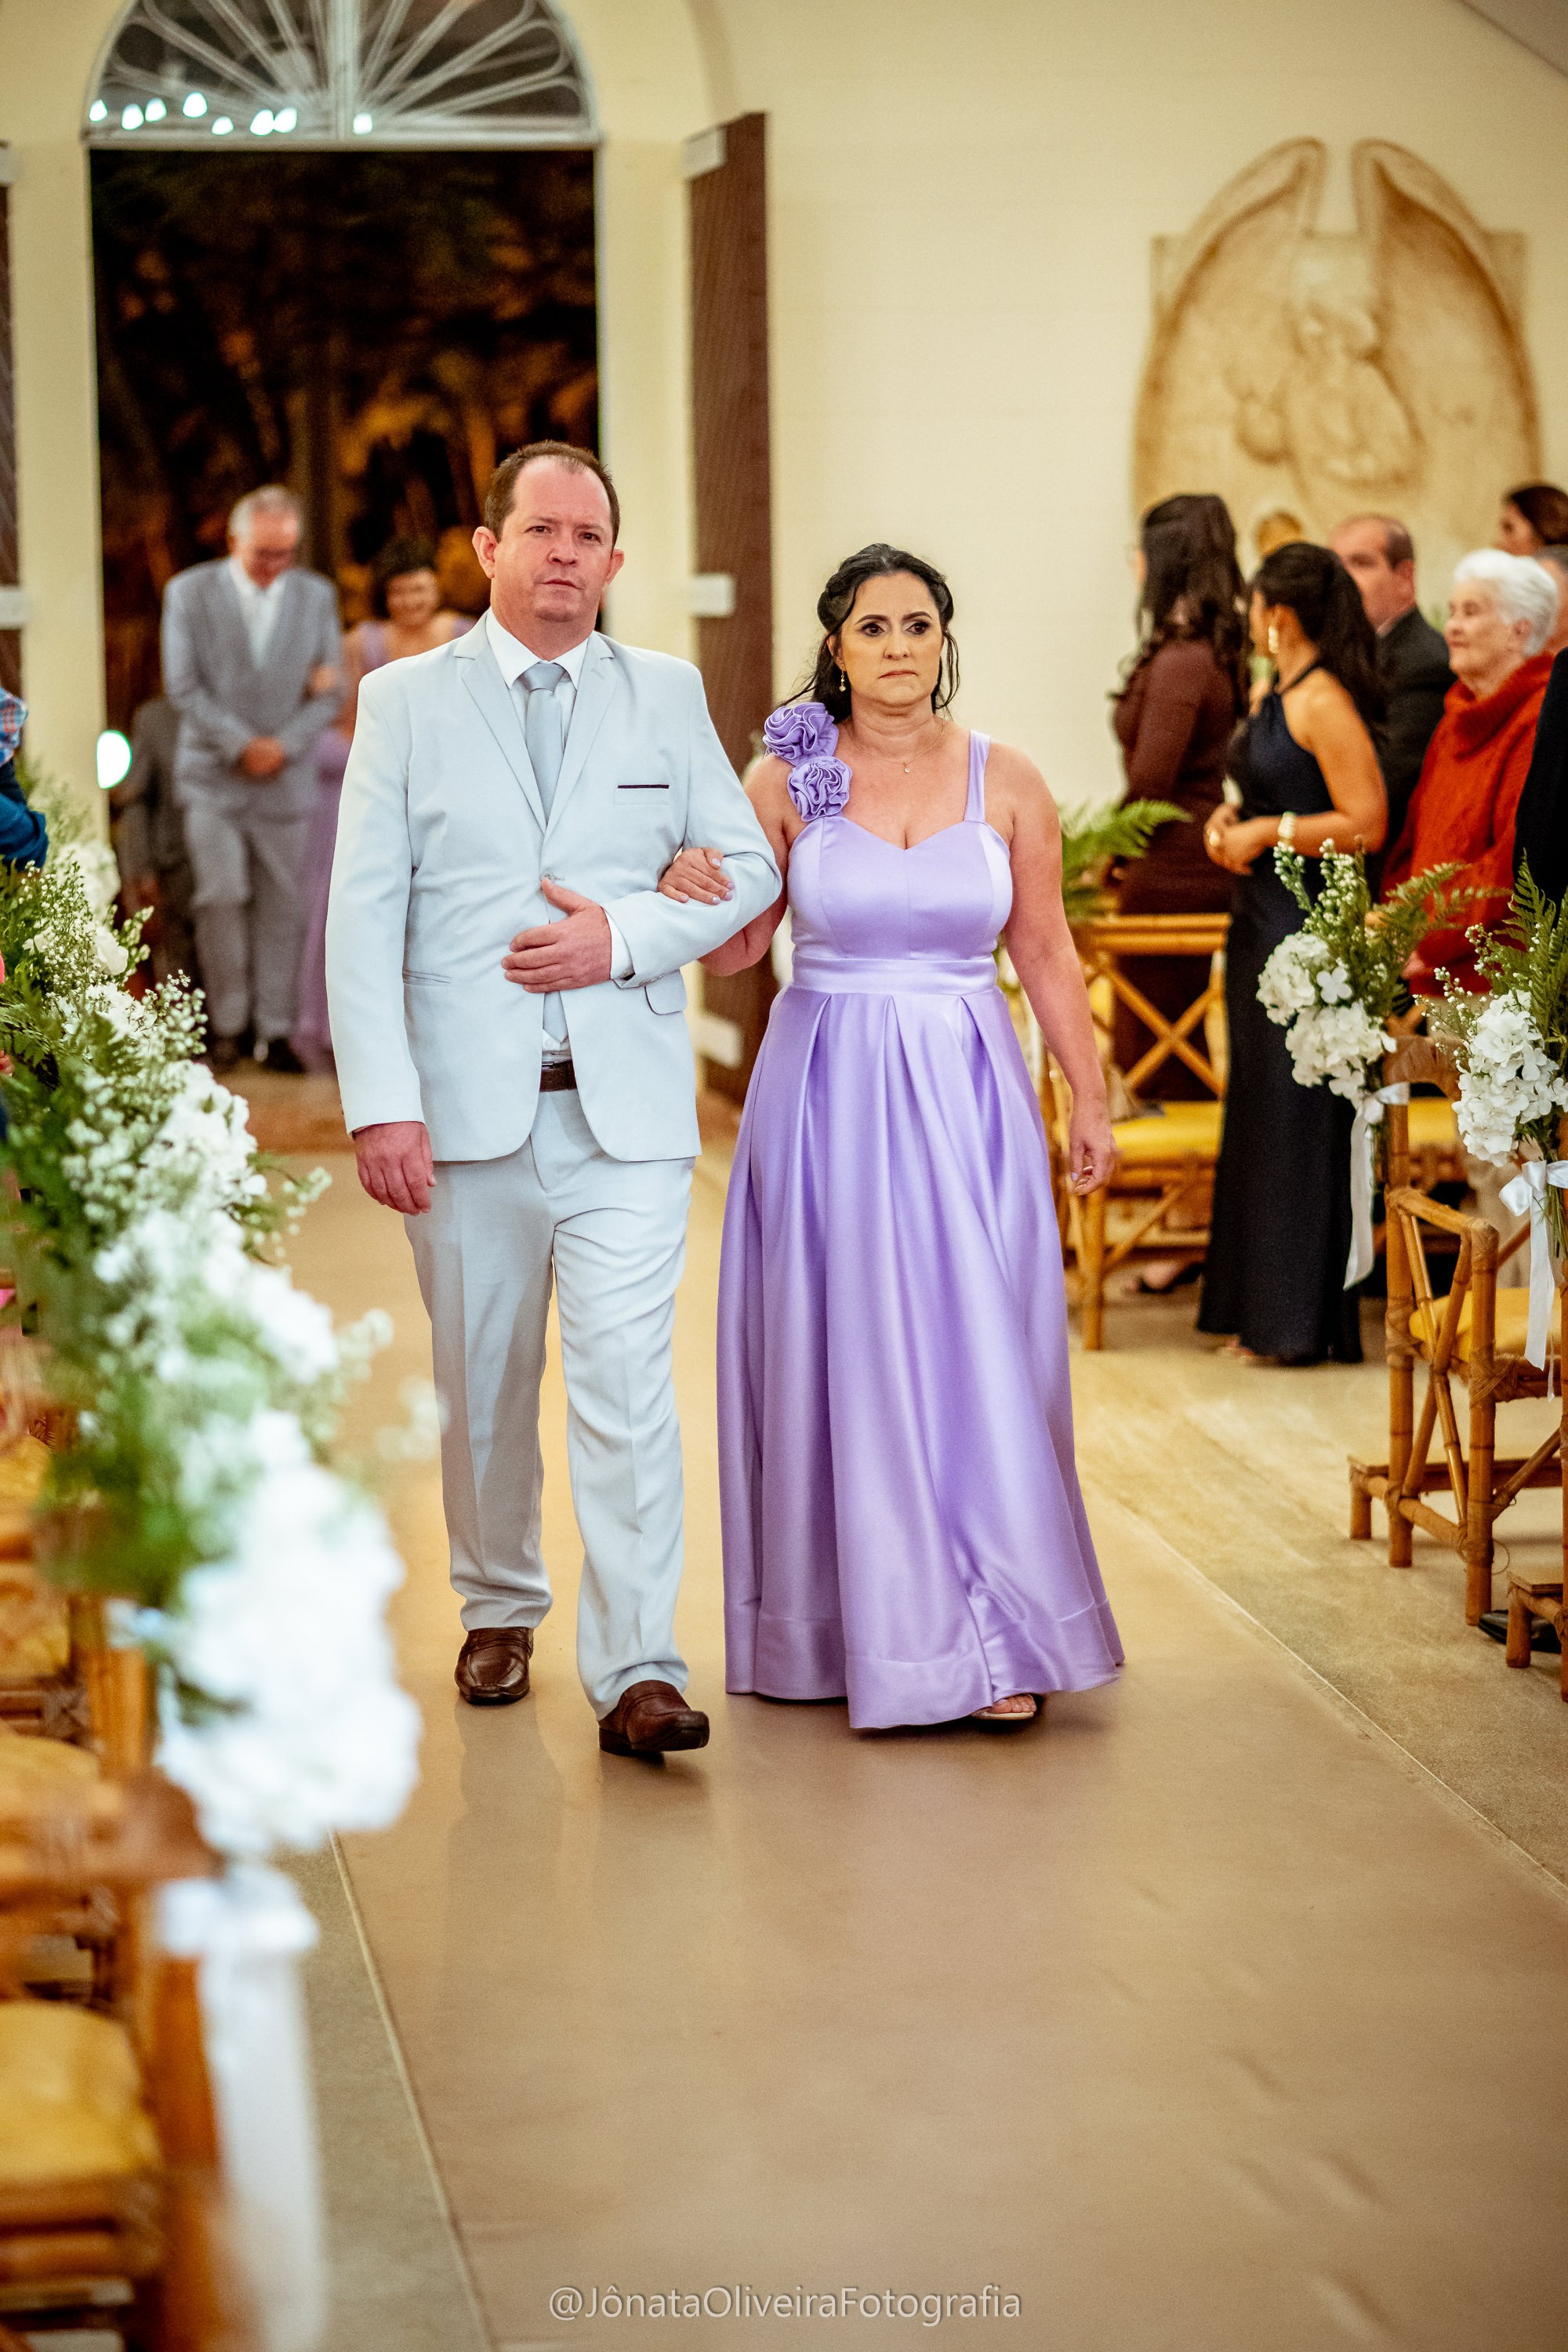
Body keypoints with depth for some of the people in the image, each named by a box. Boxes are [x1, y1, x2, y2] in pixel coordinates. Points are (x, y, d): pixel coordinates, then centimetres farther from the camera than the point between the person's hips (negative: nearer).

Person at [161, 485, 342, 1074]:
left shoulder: (317, 596, 7)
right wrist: (241, 745, -12)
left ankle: (274, 1030, 7)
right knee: (222, 896, -11)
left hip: (287, 777, 2)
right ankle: (228, 1023, 1)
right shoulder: (189, 593, 1)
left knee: (282, 905, 1)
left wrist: (283, 745, -10)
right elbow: (183, 687, -4)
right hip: (213, 777, -2)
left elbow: (329, 690, 5)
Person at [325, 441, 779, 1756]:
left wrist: (625, 936, -9)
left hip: (626, 1105, 0)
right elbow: (364, 918, -1)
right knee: (483, 1385, 12)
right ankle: (500, 1608, 32)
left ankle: (637, 1672, -10)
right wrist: (382, 1103, -11)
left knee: (627, 1380, -10)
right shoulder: (404, 701, 5)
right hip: (468, 1107, 0)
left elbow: (747, 866, 10)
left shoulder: (668, 696, 10)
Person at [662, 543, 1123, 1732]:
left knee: (978, 1351, -3)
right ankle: (857, 1623, 14)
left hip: (967, 1093, 0)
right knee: (841, 1352, 3)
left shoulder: (1008, 782, 3)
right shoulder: (788, 778, 1)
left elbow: (1048, 952, 7)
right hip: (828, 1088, 0)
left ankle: (994, 1634, 2)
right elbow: (738, 947, 3)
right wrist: (693, 891, -18)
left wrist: (1091, 1099, 6)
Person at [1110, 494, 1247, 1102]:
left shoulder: (1178, 662, -19)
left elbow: (1151, 782, -22)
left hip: (1168, 876, -9)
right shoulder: (1224, 651, 8)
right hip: (1211, 866, 9)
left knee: (1152, 1057, 1)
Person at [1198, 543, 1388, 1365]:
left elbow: (1365, 825, -21)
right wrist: (1229, 821, 7)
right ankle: (1261, 1307, 22)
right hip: (1260, 920, 10)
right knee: (1259, 1113, 13)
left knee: (1297, 1118, -4)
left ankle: (1303, 1319, 4)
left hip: (1309, 926, -10)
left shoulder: (1326, 703, -16)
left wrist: (1267, 832, -16)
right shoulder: (1278, 696, 13)